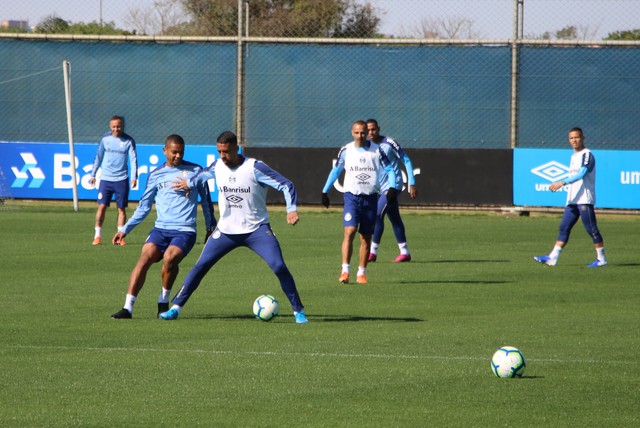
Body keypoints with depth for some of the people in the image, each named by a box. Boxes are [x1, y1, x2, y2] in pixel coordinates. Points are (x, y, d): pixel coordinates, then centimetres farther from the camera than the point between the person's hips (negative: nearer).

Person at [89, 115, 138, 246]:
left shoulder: (129, 141, -2)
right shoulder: (105, 139, 3)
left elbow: (133, 159, -5)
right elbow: (98, 157, 13)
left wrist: (134, 177, -16)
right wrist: (93, 174, 14)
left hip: (121, 179, -1)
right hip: (105, 178, 1)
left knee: (121, 208, 3)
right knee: (102, 206, -5)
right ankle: (97, 236, 3)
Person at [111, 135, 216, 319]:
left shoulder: (195, 171, 7)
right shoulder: (156, 175, 12)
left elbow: (206, 200, 17)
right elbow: (144, 207, 19)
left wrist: (211, 228, 18)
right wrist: (125, 229, 14)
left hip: (185, 231, -2)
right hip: (161, 228, 2)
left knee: (170, 257, -30)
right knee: (145, 257, -22)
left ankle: (164, 301, -7)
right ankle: (128, 307, -24)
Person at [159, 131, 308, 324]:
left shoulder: (255, 168, -17)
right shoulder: (217, 166, -1)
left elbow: (286, 186, -18)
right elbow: (204, 174, 26)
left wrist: (292, 209, -32)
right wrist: (190, 183, 43)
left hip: (256, 229, -4)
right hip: (226, 230, 4)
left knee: (279, 267, -19)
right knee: (200, 266, -3)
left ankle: (298, 310, -6)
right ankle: (176, 307, 8)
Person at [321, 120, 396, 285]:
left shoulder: (376, 150, 0)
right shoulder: (346, 151, 2)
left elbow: (389, 169, 5)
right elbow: (335, 171, 16)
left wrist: (392, 188, -11)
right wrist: (325, 191, 14)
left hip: (370, 197, 1)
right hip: (352, 196, -1)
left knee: (366, 237, 4)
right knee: (349, 231, -18)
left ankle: (361, 274, 13)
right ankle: (345, 271, -20)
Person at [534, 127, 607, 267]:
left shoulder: (587, 155, -9)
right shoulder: (574, 156, 19)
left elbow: (581, 174, -24)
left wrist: (562, 183, -30)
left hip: (585, 200, -9)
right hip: (572, 200, 9)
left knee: (591, 229, -6)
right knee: (564, 227, 4)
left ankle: (601, 259, 2)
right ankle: (552, 258, 2)